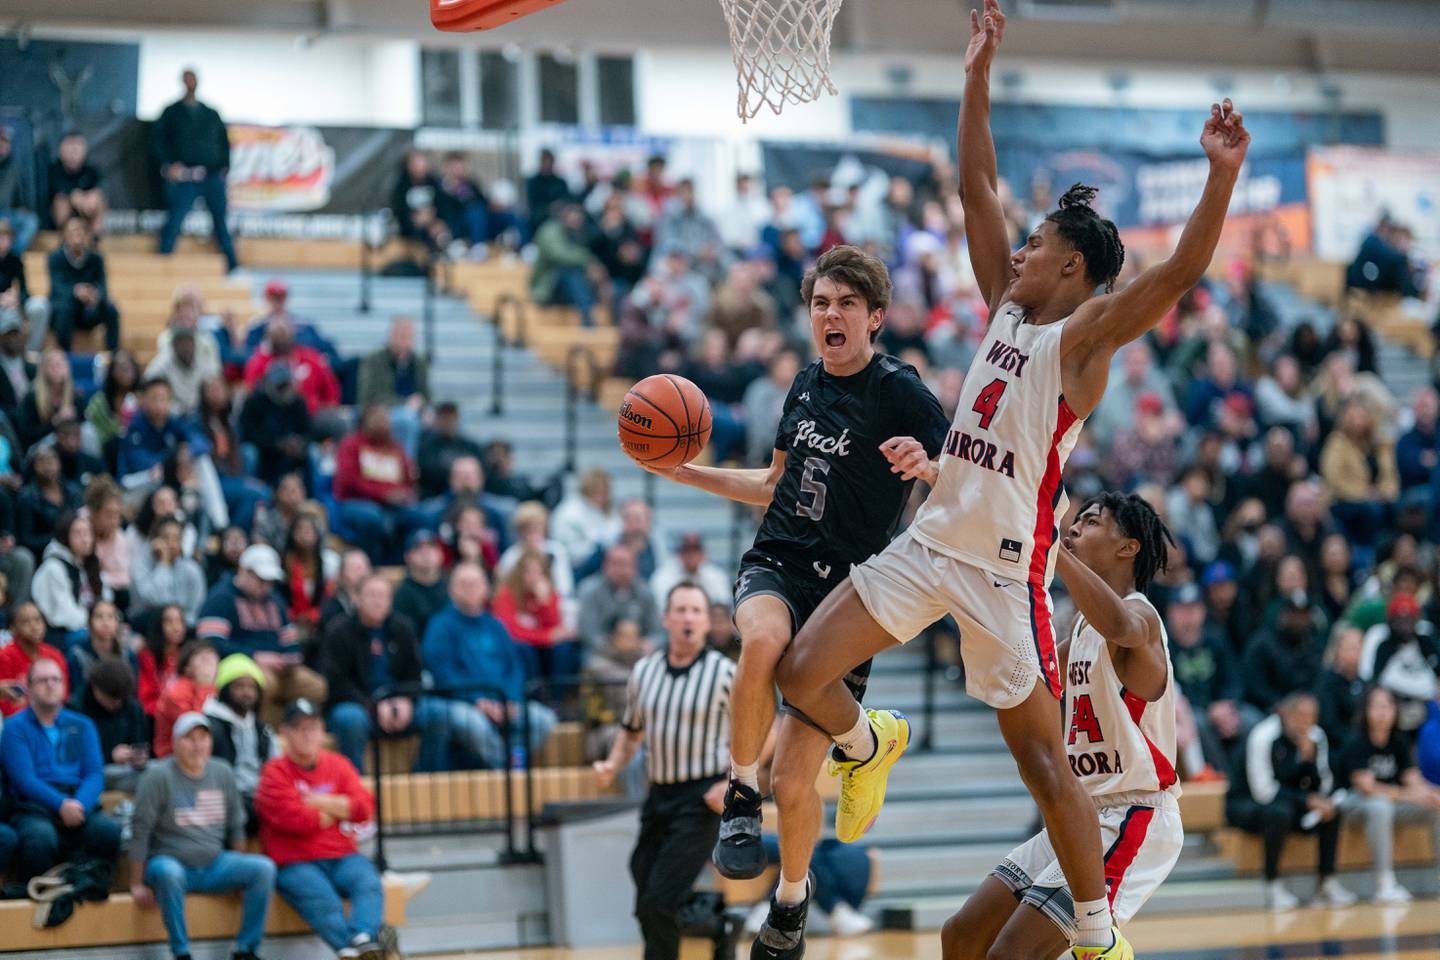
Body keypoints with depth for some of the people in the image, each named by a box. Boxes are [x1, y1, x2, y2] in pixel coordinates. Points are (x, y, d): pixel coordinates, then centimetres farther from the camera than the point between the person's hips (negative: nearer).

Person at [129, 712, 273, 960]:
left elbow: (235, 827, 18)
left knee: (264, 867, -19)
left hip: (214, 865, 5)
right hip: (170, 861, -5)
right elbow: (140, 831, -7)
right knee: (168, 872, -40)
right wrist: (137, 885, -10)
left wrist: (240, 877, 16)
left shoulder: (223, 773, 8)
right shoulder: (159, 776, -7)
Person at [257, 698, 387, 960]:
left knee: (369, 882, -28)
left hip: (342, 858, 4)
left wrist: (320, 802, -7)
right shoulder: (275, 772, 1)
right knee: (322, 899, -33)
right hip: (294, 863, -3)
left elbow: (364, 807, 2)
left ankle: (362, 938, -53)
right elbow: (295, 820, -13)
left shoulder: (338, 766, 15)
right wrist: (340, 811, 1)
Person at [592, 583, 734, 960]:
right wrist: (613, 766, 4)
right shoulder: (644, 671, 8)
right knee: (646, 906, 8)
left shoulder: (726, 674, -6)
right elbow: (632, 731, 22)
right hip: (658, 797, 6)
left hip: (701, 800, -6)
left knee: (660, 900, -16)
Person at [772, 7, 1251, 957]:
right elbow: (978, 189, 14)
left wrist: (1223, 174, -37)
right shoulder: (1008, 304, 11)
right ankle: (870, 745, 30)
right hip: (930, 544, 6)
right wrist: (979, 78, 9)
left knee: (1045, 761, -2)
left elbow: (1178, 273, -24)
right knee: (802, 673, -2)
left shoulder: (1086, 334, -9)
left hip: (1005, 567, -6)